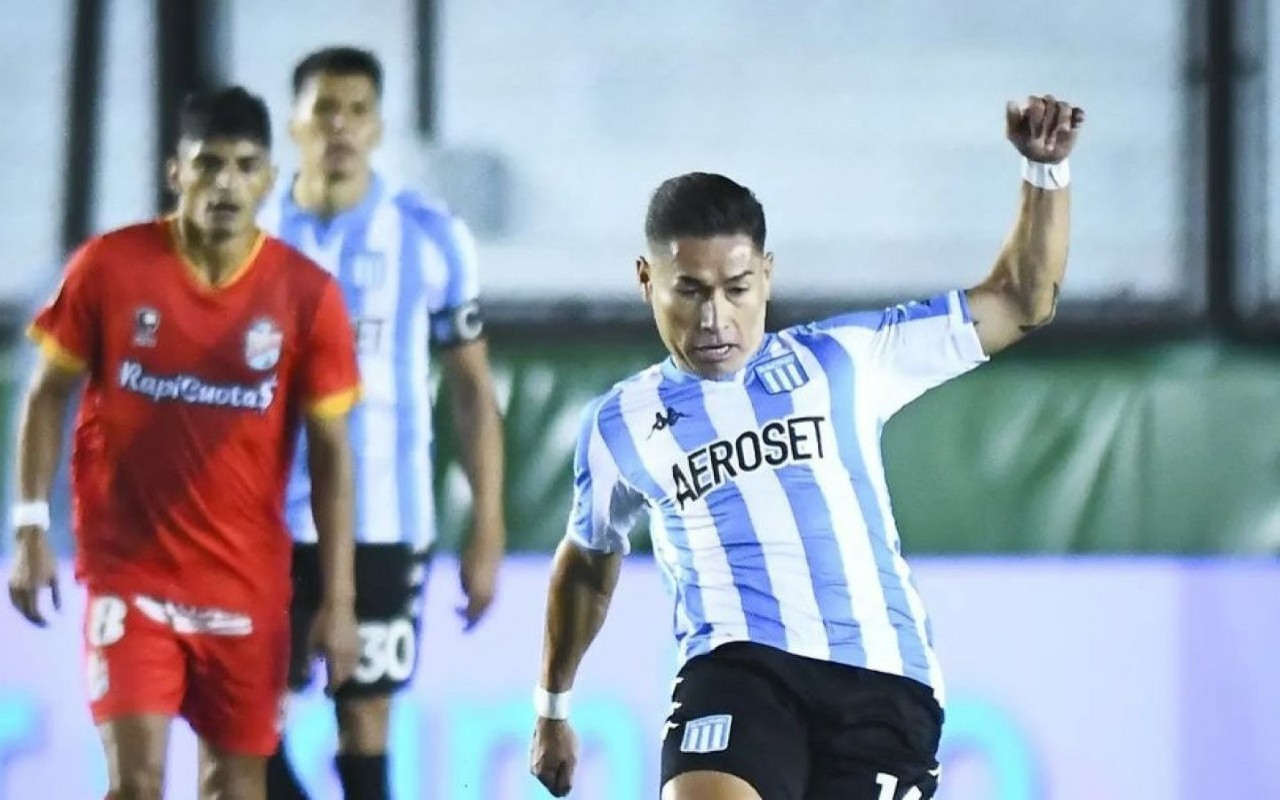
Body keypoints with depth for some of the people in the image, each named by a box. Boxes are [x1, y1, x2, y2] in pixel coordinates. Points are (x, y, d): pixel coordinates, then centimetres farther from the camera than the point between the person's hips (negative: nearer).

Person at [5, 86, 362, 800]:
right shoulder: (109, 267, -6)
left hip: (249, 581, 2)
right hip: (128, 570, -2)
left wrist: (339, 599, -4)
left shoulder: (308, 295, -5)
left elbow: (332, 450, 0)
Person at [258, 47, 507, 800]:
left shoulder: (430, 237, -1)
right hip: (268, 520, 2)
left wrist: (488, 528, -1)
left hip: (386, 524, -2)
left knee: (364, 724, 0)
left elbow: (472, 387, 4)